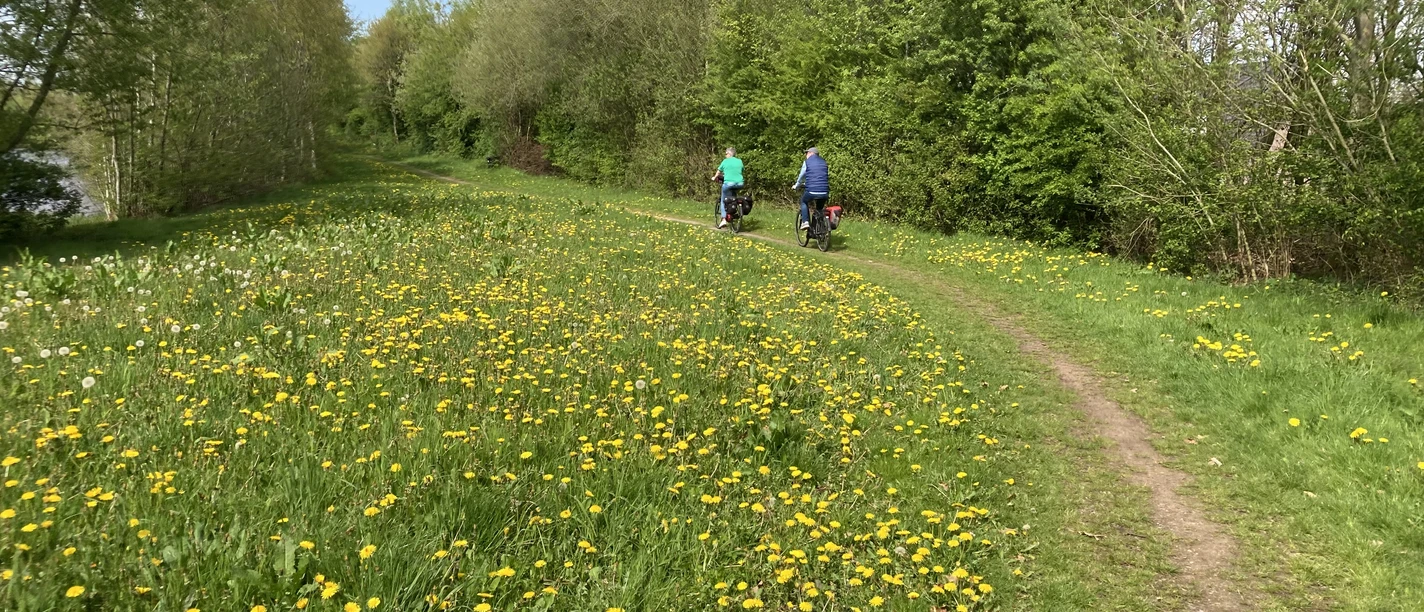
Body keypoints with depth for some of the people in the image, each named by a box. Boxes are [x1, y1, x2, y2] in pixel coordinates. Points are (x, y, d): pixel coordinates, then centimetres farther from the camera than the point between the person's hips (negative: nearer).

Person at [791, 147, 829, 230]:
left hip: (812, 192, -4)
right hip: (824, 193, 4)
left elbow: (801, 177, 14)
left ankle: (805, 222, 10)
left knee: (803, 201, 26)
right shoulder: (824, 162, 17)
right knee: (820, 208, 28)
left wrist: (796, 186, 34)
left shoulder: (807, 162, 5)